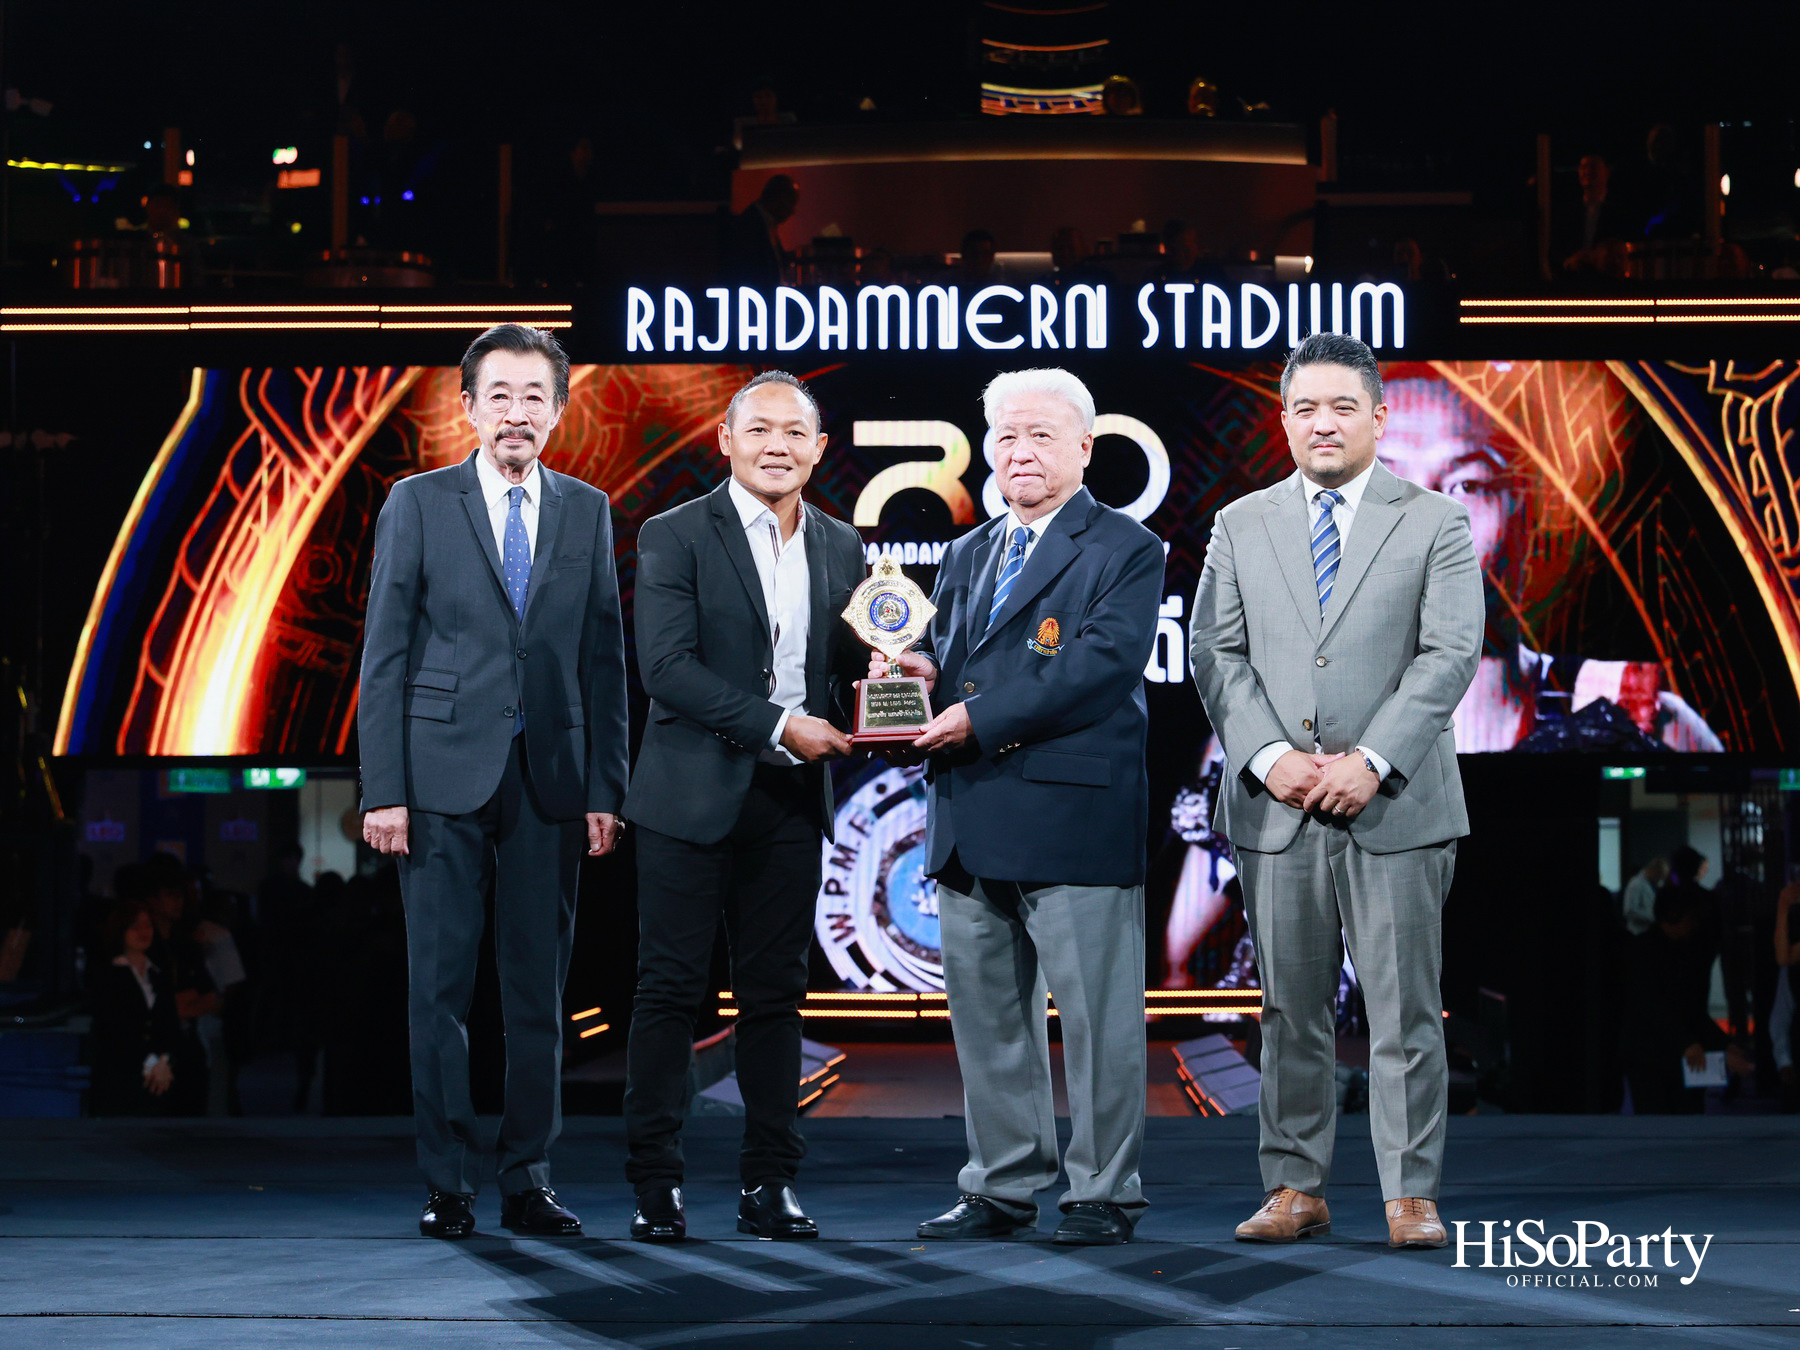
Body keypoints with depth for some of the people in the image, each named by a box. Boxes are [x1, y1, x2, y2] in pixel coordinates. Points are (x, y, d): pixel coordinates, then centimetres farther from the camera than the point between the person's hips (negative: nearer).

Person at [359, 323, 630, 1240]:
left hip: (549, 783, 2)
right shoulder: (418, 504, 3)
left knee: (540, 987, 5)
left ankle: (527, 1181, 13)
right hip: (444, 778, -2)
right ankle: (448, 1185, 7)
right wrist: (384, 789, -6)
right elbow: (385, 655, 1)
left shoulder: (587, 512, 11)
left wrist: (604, 790, 3)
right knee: (440, 986, 0)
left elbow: (603, 660, 10)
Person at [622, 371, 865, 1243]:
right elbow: (666, 666, -13)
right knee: (671, 989, -1)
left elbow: (848, 665, 16)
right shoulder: (676, 537, -4)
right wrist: (778, 725, -18)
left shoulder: (841, 548, 12)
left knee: (775, 992, 7)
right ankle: (656, 1185, 4)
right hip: (693, 798, -4)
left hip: (790, 802, 4)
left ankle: (770, 1182, 13)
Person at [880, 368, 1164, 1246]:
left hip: (1074, 817, -7)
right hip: (971, 826, 7)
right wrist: (920, 671, -4)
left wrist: (979, 720, -18)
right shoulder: (967, 555, 20)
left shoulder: (1124, 549, -2)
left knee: (1096, 1012, -2)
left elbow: (1101, 662, -15)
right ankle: (1003, 1188, 21)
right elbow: (946, 660, 21)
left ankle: (1102, 1193, 6)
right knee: (985, 1010, 12)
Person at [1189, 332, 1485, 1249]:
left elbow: (1450, 656, -4)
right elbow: (1217, 656, 6)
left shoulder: (1436, 524, 5)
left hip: (1394, 806, -2)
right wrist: (1268, 756, -9)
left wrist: (1371, 760, -14)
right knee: (1290, 1010, 6)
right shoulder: (1240, 527, 13)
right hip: (1274, 807, 2)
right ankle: (1295, 1189, 13)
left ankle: (1411, 1198, 5)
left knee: (1404, 1009, -1)